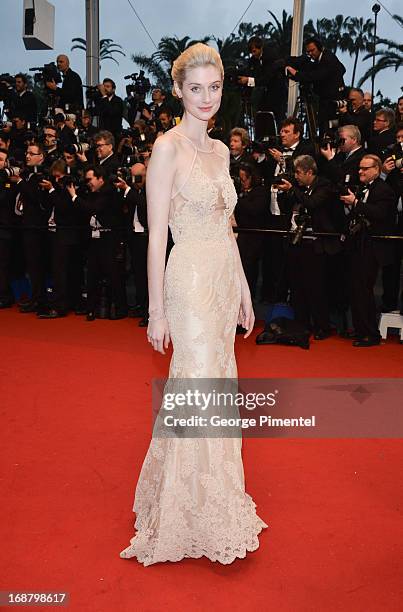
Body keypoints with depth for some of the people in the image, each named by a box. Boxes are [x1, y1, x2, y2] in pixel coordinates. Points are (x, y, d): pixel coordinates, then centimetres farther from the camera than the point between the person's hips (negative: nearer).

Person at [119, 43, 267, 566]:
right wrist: (157, 311, -14)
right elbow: (156, 235, -12)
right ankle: (194, 515, 22)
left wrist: (243, 290, 14)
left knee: (219, 383, 15)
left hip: (226, 279, 8)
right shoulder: (168, 147, -9)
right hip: (190, 281, -8)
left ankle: (214, 499, 35)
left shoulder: (220, 150, 14)